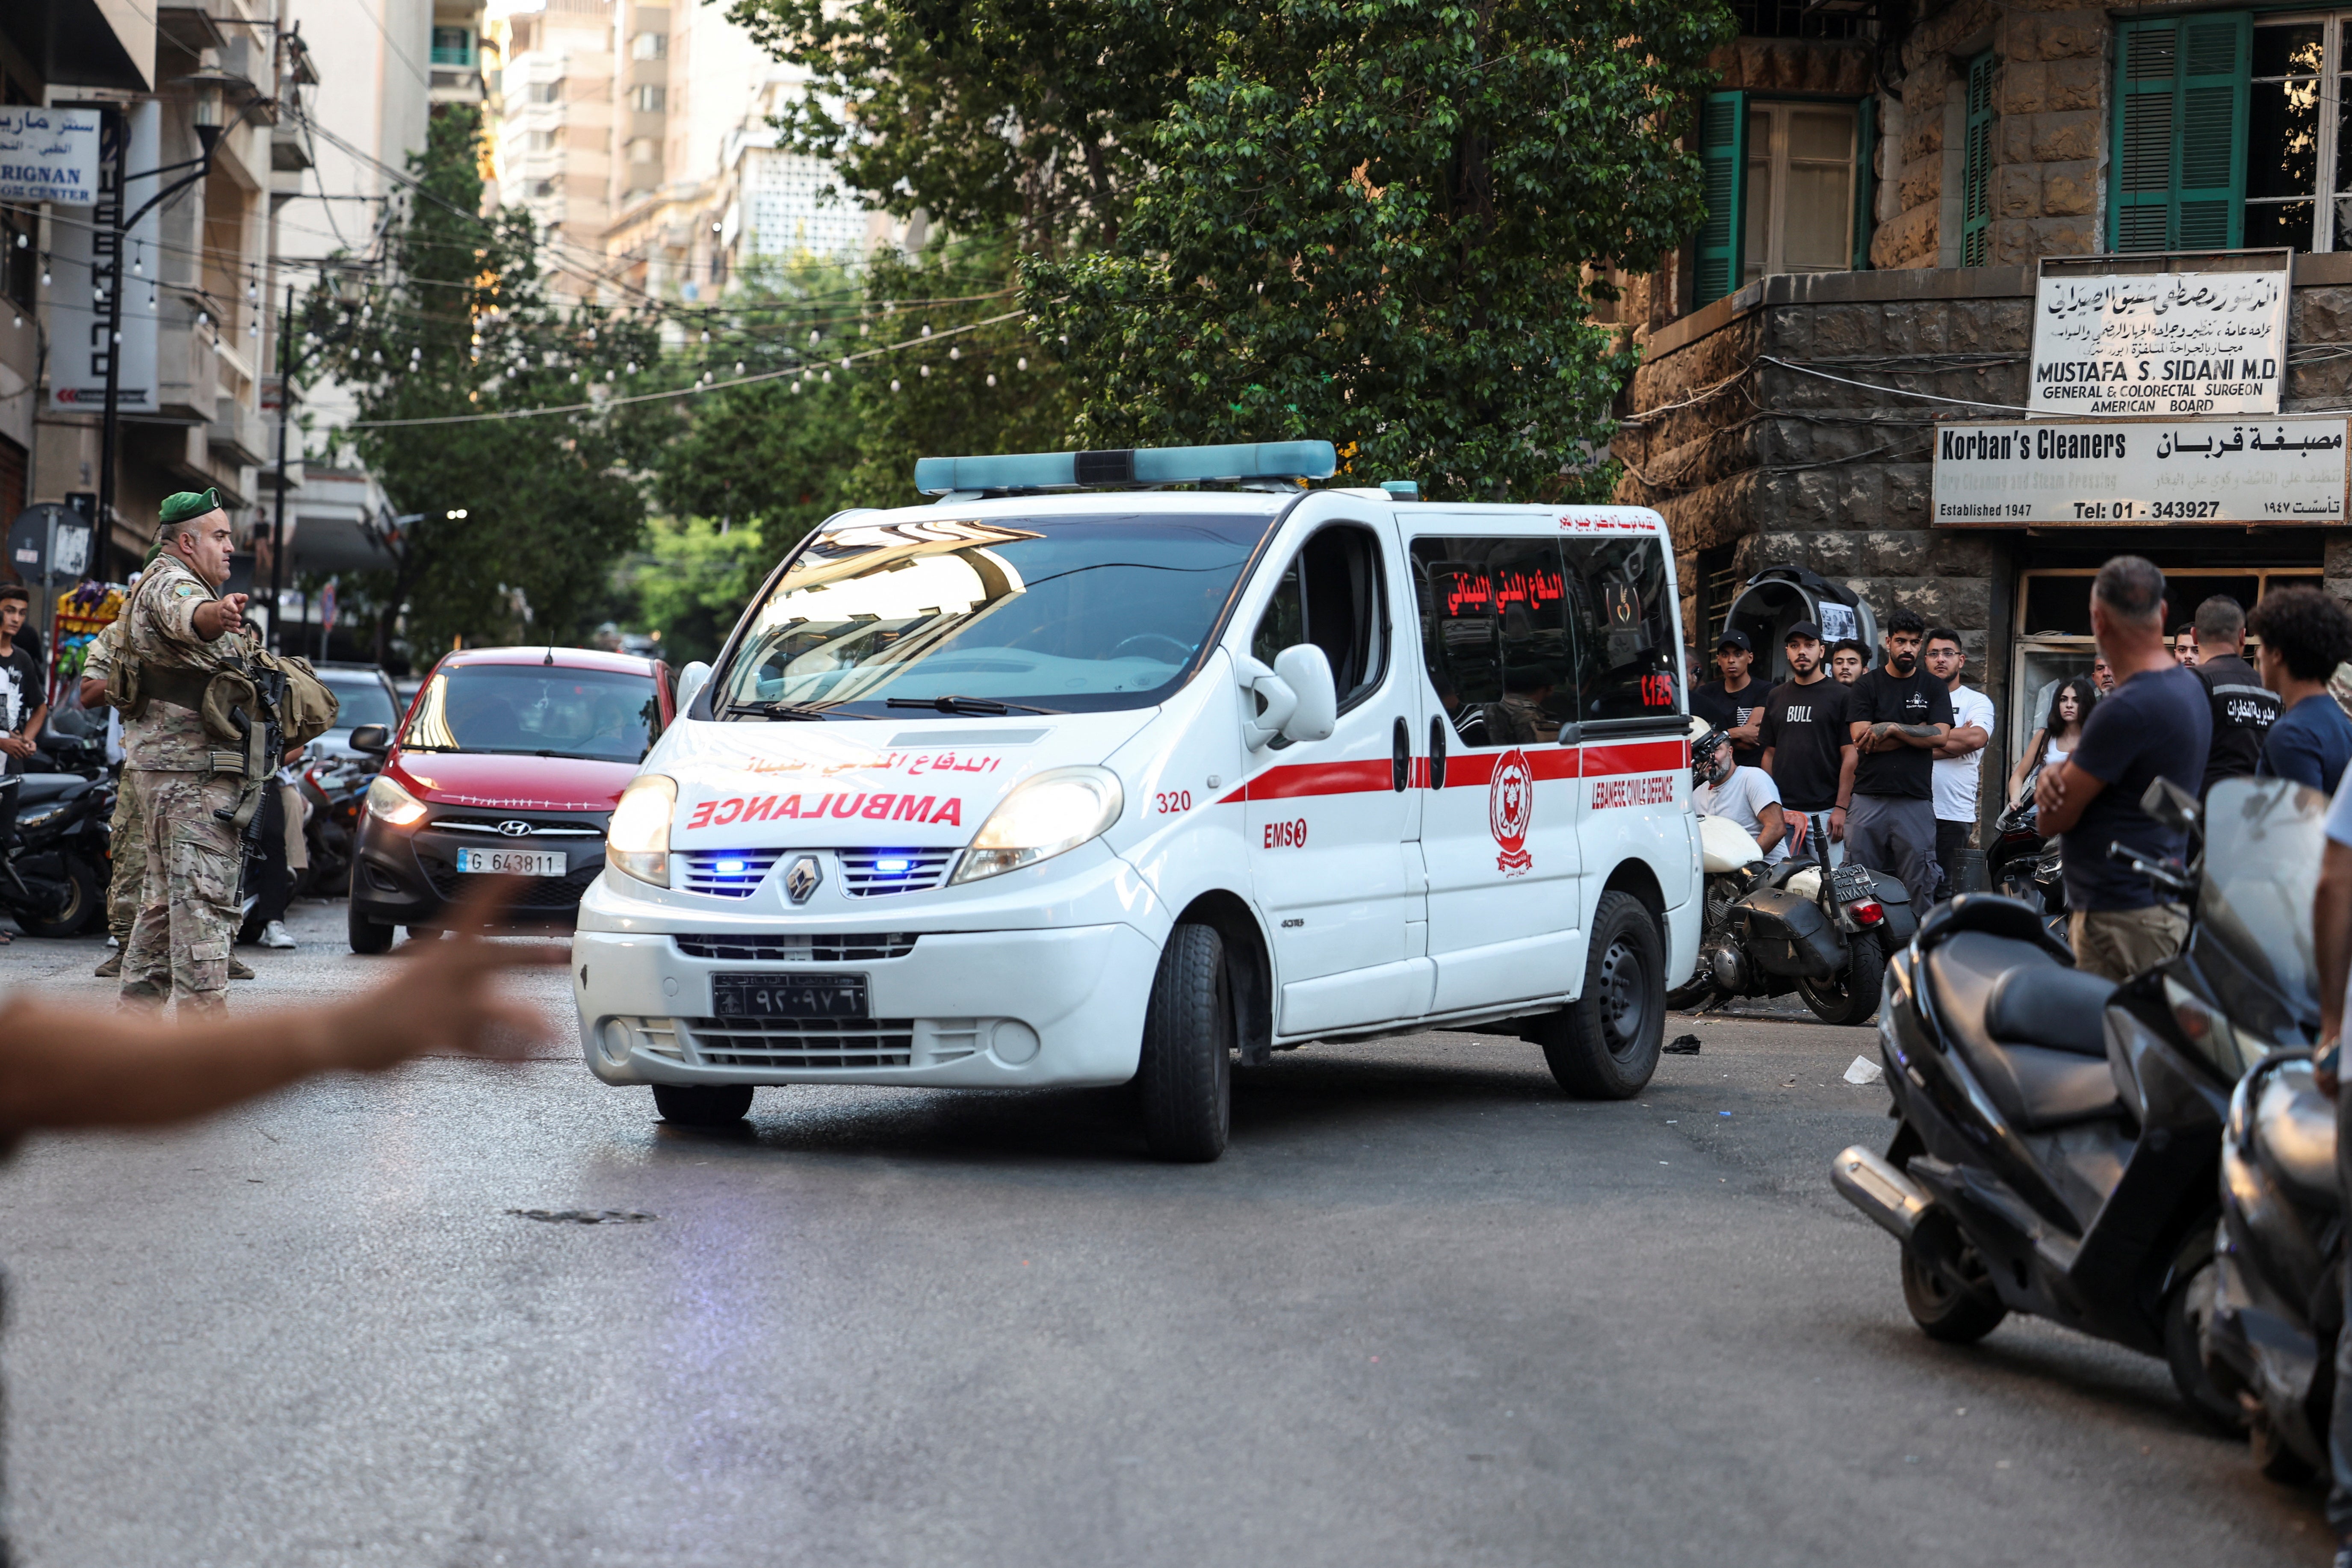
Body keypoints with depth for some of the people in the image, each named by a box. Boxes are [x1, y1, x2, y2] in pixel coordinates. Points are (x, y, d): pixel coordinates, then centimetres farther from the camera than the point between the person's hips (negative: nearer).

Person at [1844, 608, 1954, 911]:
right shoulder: (1867, 685, 9)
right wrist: (1918, 732, -3)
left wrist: (1891, 728, -9)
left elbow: (1939, 736, -4)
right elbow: (1861, 739, -4)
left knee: (1919, 886, -3)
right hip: (1869, 800, 0)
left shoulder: (1933, 688, 11)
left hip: (1915, 801, 0)